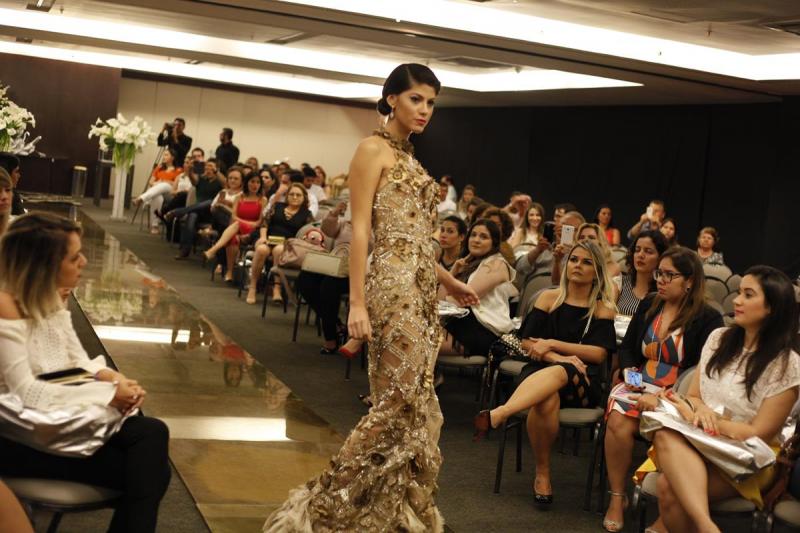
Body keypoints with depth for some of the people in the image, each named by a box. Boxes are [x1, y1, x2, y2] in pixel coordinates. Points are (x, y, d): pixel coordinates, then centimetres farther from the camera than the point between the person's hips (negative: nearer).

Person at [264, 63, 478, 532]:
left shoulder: (412, 159, 18)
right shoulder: (374, 149, -6)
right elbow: (361, 230, -13)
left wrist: (450, 282, 22)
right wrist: (357, 303, -19)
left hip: (423, 288, 8)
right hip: (394, 286, -8)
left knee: (416, 401, 7)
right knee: (400, 398, -9)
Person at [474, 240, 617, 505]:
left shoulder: (603, 308, 11)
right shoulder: (550, 298, 15)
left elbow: (598, 353, -2)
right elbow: (526, 342, 8)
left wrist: (552, 344, -8)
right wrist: (557, 357, -10)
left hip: (583, 382, -1)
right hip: (540, 372, 2)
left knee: (558, 374, -39)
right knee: (546, 399, -35)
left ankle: (497, 414, -54)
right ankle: (542, 473, -22)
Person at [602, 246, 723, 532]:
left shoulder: (708, 318, -2)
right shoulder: (648, 305, 14)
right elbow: (626, 348, 21)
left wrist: (663, 395, -21)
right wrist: (630, 372, -1)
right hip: (639, 384, 4)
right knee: (618, 420, -29)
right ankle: (617, 498, -13)